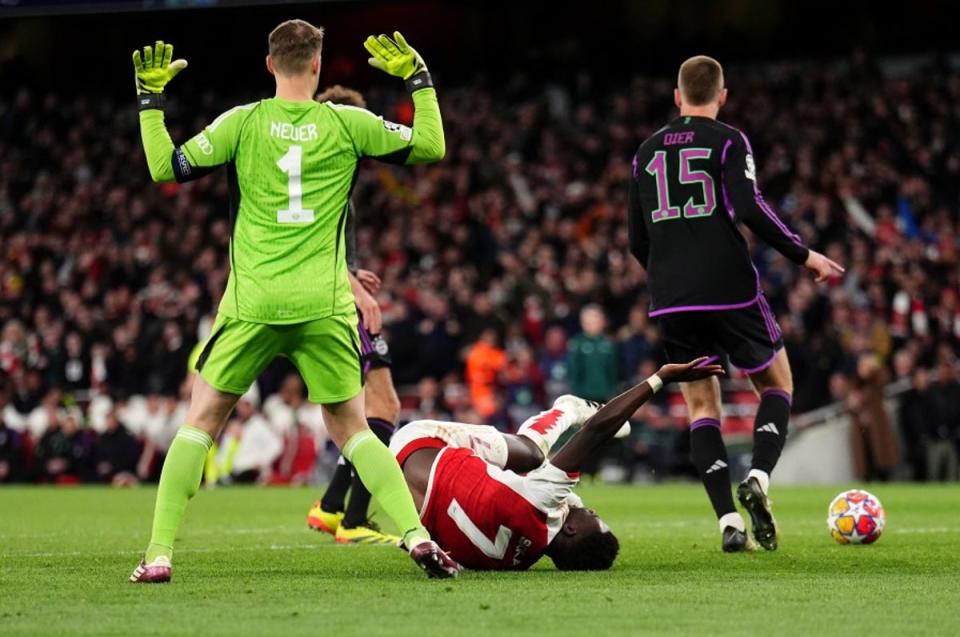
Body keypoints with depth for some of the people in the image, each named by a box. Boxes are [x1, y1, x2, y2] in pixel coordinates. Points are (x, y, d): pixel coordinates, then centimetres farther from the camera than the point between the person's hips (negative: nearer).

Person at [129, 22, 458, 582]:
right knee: (351, 428, 12)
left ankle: (159, 552, 0)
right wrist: (417, 77, 19)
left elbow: (165, 168, 2)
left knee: (202, 419, 9)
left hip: (253, 302, -1)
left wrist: (150, 98, 11)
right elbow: (431, 147, 10)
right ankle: (416, 534, -5)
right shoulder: (348, 123, 2)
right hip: (323, 305, 1)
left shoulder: (242, 123, 1)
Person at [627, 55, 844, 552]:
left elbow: (636, 240, 17)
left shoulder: (647, 152, 14)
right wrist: (804, 255, -5)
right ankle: (758, 478, -12)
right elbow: (750, 208, -14)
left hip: (671, 301, 4)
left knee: (701, 405, 9)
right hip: (730, 289, -4)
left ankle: (729, 521, -5)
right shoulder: (728, 142, 0)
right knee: (777, 385, 13)